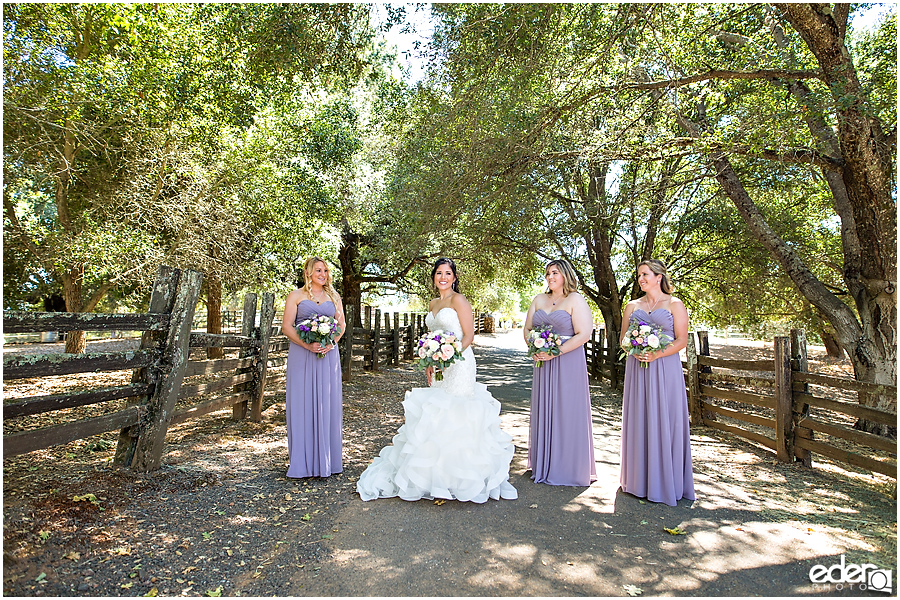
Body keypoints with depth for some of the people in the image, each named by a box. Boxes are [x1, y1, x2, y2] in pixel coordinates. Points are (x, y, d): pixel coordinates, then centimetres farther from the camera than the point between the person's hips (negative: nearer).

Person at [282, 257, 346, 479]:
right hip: (302, 356, -3)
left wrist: (332, 343, -7)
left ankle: (326, 460, 14)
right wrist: (308, 345, -16)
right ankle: (304, 463, 8)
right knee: (302, 404, -1)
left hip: (329, 355, 3)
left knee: (327, 404, 4)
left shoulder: (333, 296, 14)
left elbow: (341, 324, 12)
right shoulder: (296, 295, 5)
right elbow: (287, 326, -2)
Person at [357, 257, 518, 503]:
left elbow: (469, 335, -10)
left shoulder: (458, 300, -5)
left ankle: (458, 476, 3)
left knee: (455, 413, -8)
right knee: (435, 411, 8)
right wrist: (429, 364, 10)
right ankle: (436, 471, 19)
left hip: (459, 363, -8)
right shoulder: (433, 304, 17)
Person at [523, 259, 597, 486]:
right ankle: (544, 465, 22)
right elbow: (527, 328, 13)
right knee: (543, 411, 10)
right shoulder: (539, 300, 12)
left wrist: (556, 353, -18)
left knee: (567, 413, 1)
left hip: (568, 363, -5)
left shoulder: (576, 300, -5)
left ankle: (569, 468, 15)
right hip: (543, 362, 5)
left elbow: (584, 334, -13)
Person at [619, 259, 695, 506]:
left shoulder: (675, 305, 3)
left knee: (664, 422, -1)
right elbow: (623, 339, 12)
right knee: (638, 422, 5)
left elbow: (682, 340, -4)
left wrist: (656, 354, -16)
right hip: (637, 368, 3)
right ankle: (639, 480, 15)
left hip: (665, 368, -3)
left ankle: (665, 482, 10)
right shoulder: (632, 306, 13)